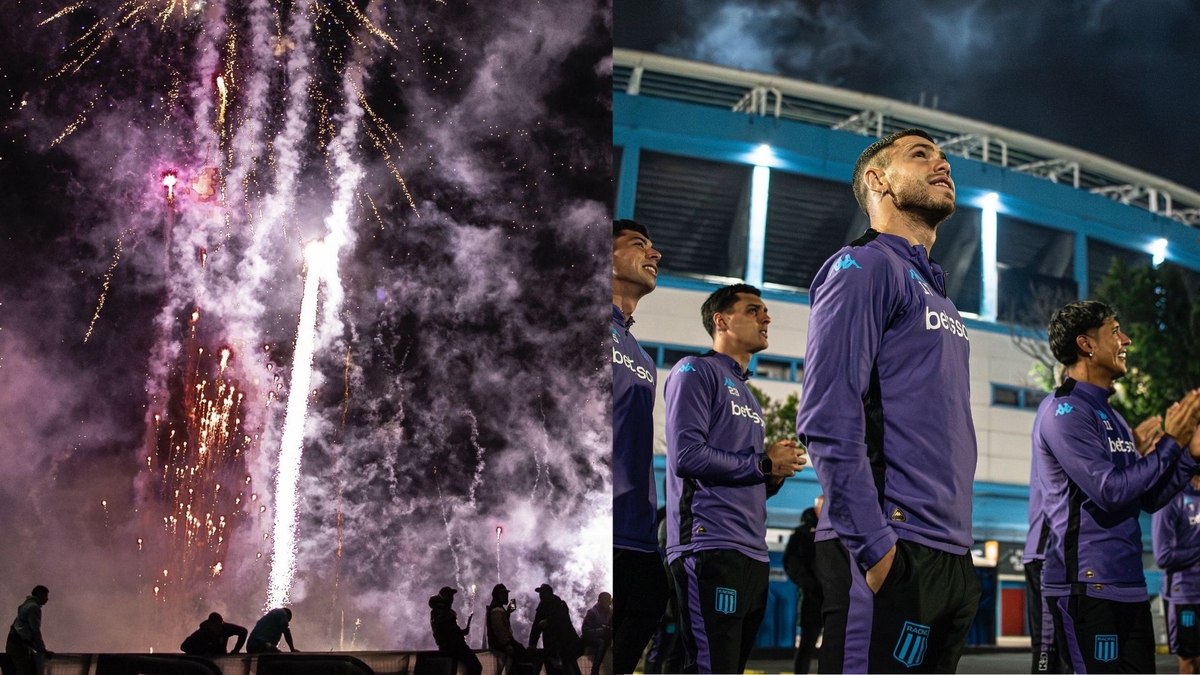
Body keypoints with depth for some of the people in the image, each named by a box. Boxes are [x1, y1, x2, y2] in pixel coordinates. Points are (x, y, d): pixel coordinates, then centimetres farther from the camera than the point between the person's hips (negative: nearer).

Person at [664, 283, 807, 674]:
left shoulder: (747, 394, 24)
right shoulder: (696, 371, -2)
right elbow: (686, 455, -17)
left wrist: (778, 472, 3)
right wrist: (765, 463, -7)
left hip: (754, 554, 9)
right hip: (711, 548, -9)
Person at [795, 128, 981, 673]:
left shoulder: (936, 293, 22)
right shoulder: (863, 267, -5)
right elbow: (828, 421, -16)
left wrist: (959, 549, 15)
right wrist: (875, 548, -20)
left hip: (950, 557, 9)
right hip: (896, 554, -9)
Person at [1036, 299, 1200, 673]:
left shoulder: (1112, 415, 17)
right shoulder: (1064, 409, -11)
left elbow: (1150, 499, 15)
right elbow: (1110, 491, -20)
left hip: (1129, 584, 9)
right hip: (1087, 585, -9)